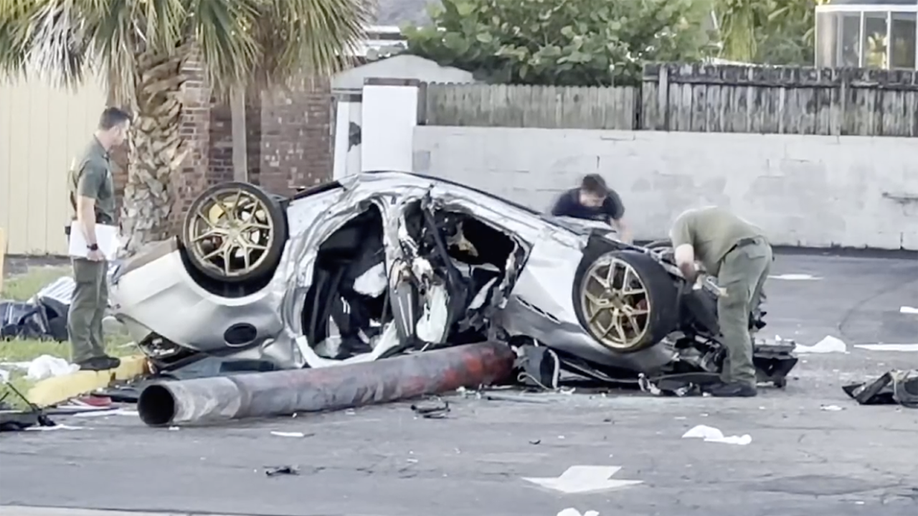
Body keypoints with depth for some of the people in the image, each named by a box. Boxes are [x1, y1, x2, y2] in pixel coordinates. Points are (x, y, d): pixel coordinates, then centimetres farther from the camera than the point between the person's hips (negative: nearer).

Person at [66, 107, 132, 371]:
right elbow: (85, 206, -24)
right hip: (91, 238, -10)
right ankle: (82, 356, -3)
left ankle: (95, 352, 22)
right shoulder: (94, 162, -20)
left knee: (99, 298, 15)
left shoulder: (99, 156, 11)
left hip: (97, 236, 10)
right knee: (85, 298, -6)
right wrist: (92, 244, -24)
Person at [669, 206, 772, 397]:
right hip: (762, 248, 8)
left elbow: (684, 260, -5)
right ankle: (731, 377, 17)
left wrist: (693, 280, 13)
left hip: (741, 253, -8)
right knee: (737, 320, 14)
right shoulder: (707, 215, 38)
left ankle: (743, 381, -9)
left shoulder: (681, 223, 13)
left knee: (732, 319, -5)